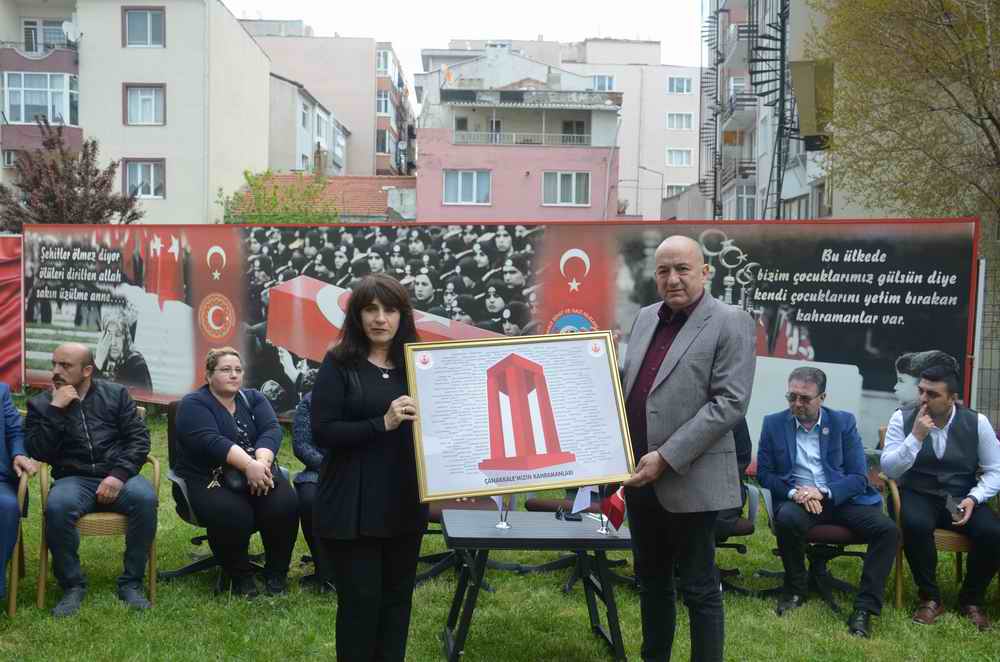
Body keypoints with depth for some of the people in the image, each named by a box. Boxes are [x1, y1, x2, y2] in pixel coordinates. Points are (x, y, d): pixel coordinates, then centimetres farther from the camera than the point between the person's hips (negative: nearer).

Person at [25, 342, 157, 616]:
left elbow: (139, 438, 2)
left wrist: (119, 474, -14)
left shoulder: (116, 394, 9)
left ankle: (131, 583, -16)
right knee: (57, 507, -34)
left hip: (116, 476, 0)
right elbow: (38, 452, -2)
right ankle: (72, 585, -13)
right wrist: (55, 409, -10)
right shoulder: (41, 404, 11)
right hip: (74, 479, 0)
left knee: (145, 498, -32)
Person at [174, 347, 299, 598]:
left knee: (285, 505, -25)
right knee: (232, 514, -33)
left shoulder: (253, 398, 14)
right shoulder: (193, 404, 0)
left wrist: (262, 462, -25)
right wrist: (249, 465, -32)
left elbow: (271, 430, -4)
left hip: (258, 473, 4)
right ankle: (239, 575, -6)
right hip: (209, 480, -4)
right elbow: (210, 441, -19)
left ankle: (276, 573, -3)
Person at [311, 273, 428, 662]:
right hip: (352, 505, -4)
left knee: (397, 597, 13)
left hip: (405, 503, 4)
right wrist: (383, 423, -23)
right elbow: (322, 432, -12)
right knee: (360, 600, 3)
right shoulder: (339, 364, -5)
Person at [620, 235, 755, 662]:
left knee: (698, 589, 5)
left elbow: (730, 402, -16)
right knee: (651, 581, 18)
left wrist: (667, 457, -20)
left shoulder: (730, 323, -9)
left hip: (689, 480, -6)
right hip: (640, 476, 7)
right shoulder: (646, 318, 11)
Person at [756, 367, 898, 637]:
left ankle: (864, 607, -13)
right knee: (787, 518, -35)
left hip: (840, 499, 1)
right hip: (795, 499, -1)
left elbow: (859, 477, 0)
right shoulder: (773, 424, 4)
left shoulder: (844, 422, 4)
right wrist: (794, 493, -16)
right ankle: (796, 589, -8)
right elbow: (764, 474, 4)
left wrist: (823, 492, -18)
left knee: (888, 529, -24)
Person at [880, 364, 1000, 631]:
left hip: (961, 499, 2)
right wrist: (916, 436, -24)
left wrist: (973, 499, -15)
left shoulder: (976, 422, -3)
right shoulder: (903, 418, -6)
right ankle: (930, 598, -10)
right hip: (918, 496, -2)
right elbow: (889, 469, -12)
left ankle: (971, 600, 1)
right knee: (916, 525, -35)